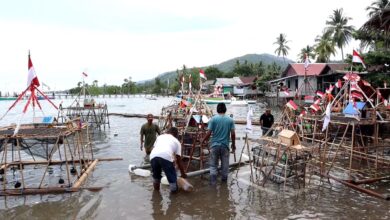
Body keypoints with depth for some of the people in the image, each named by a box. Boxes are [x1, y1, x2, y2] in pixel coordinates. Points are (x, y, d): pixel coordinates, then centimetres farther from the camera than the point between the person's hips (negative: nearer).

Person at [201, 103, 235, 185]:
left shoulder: (213, 119, -6)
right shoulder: (230, 120, -1)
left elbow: (209, 133, -9)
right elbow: (233, 134, -4)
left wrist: (203, 141, 6)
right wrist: (233, 145, 8)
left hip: (215, 144, -1)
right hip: (225, 145, 1)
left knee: (213, 164, 7)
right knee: (225, 164, 14)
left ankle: (213, 181, 0)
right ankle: (224, 179, 24)